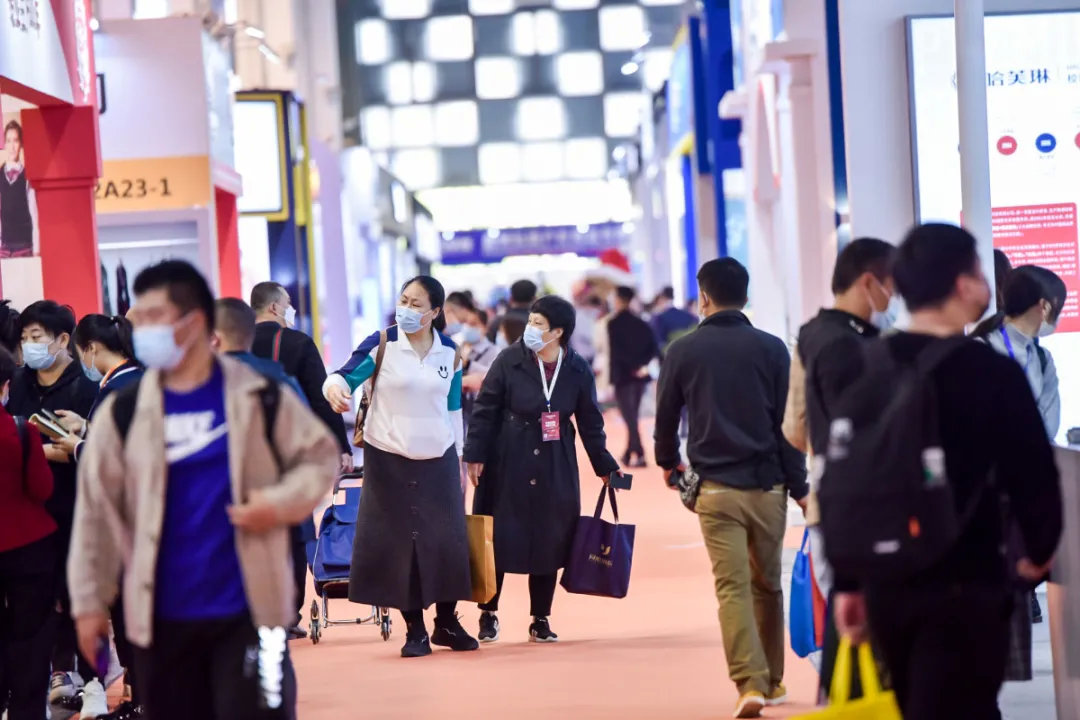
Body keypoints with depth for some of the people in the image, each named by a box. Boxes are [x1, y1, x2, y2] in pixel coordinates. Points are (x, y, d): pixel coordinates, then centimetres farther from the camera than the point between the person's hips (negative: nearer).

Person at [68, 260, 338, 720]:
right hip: (162, 615, 2)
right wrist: (90, 602, 2)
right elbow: (97, 513, 3)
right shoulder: (123, 413, 2)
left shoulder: (259, 398, -1)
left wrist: (280, 503, -12)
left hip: (248, 610, -2)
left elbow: (319, 458, 6)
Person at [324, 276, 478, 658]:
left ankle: (446, 623, 16)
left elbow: (453, 410, 12)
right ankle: (415, 630, 9)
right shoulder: (382, 344, -7)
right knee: (399, 541, -1)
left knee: (447, 539, 2)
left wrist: (459, 460, 13)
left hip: (438, 460, 3)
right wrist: (336, 387, -39)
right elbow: (345, 375, -15)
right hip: (389, 460, -3)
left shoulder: (449, 353, 4)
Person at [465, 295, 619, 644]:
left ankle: (541, 620, 17)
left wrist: (605, 467, 8)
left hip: (554, 470, 2)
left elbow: (590, 423, 6)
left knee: (549, 542, 6)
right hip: (507, 465, -2)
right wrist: (475, 456, -9)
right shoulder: (510, 361, -9)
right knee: (499, 538, 3)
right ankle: (488, 614, 16)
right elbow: (485, 411, -5)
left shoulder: (577, 370, -4)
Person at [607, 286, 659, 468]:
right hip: (640, 375, 5)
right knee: (633, 415, 16)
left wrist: (633, 367, -13)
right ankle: (631, 453, 23)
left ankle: (638, 454, -14)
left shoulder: (613, 323, -8)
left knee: (629, 416, -5)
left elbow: (616, 351, -17)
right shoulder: (641, 323, 8)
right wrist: (642, 364, -7)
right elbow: (653, 347, 1)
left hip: (623, 375, -5)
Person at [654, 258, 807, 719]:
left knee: (732, 587, -5)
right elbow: (788, 423, -1)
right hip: (767, 485, 1)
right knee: (767, 585, 14)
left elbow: (666, 417, 9)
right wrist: (799, 487, 4)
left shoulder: (683, 351, 1)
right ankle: (772, 681, 22)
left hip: (716, 488, -1)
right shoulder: (771, 349, 1)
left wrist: (669, 463, 28)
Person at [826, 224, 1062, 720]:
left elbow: (836, 481, 5)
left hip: (883, 584, 6)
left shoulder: (860, 369, 4)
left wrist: (847, 581, 11)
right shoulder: (994, 374, -12)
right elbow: (1033, 477, -9)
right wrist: (1039, 549, 11)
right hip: (964, 585, -6)